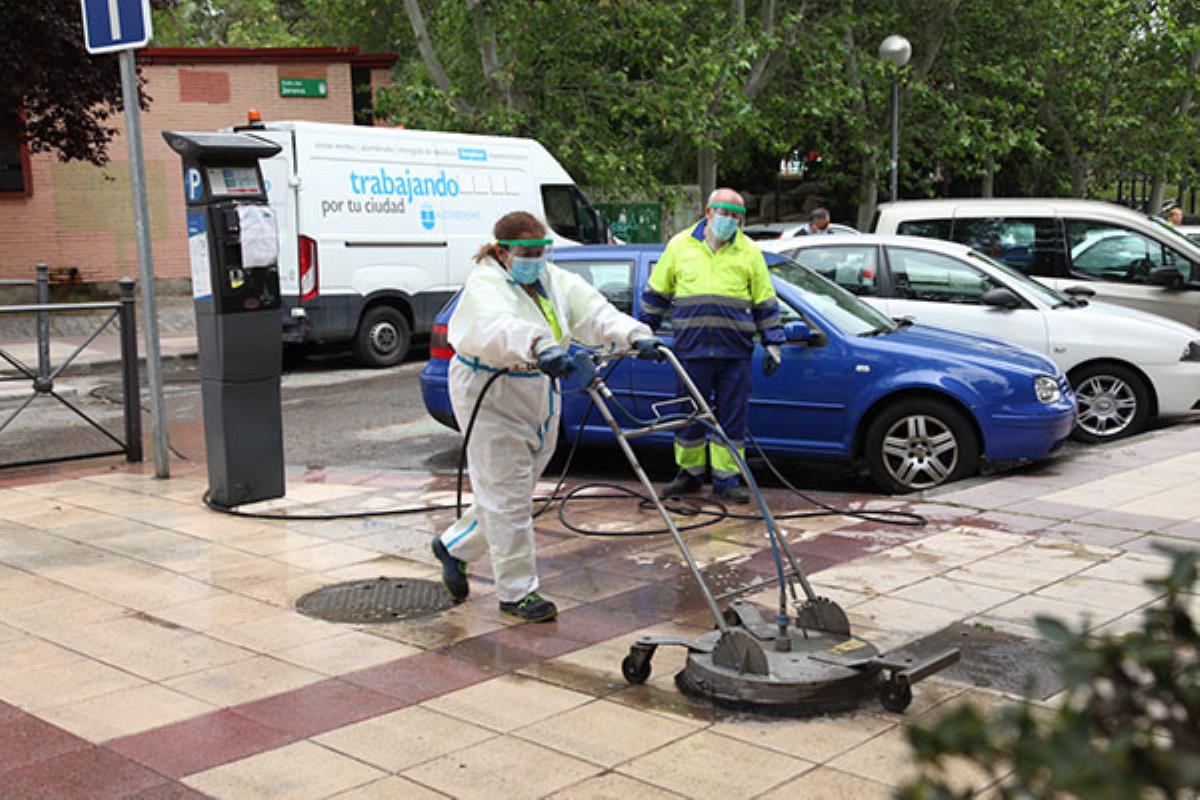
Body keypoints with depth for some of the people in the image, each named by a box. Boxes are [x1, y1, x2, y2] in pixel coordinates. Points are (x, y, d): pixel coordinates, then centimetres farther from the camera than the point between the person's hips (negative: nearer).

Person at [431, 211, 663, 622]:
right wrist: (541, 347, -59)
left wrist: (636, 337, -29)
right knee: (509, 499, -4)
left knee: (511, 492, 16)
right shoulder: (484, 287, -17)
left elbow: (595, 313, -10)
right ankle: (517, 592, 7)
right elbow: (499, 327, -40)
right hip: (493, 402, -7)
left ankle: (453, 545, 37)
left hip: (539, 403, 8)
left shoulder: (556, 281, 5)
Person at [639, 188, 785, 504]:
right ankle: (690, 473, 22)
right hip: (691, 349, 0)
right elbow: (656, 293, 15)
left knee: (732, 418, 2)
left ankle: (726, 480, 12)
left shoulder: (749, 252, 8)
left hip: (736, 352, 0)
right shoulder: (680, 245, 7)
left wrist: (773, 345, 8)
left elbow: (766, 303, 12)